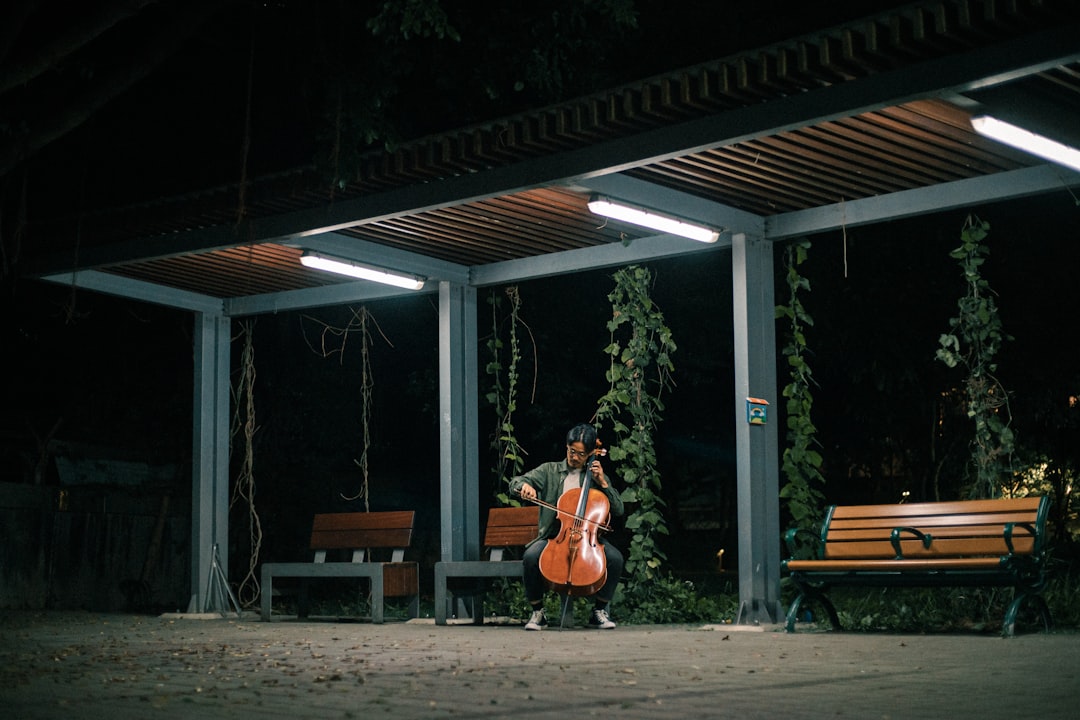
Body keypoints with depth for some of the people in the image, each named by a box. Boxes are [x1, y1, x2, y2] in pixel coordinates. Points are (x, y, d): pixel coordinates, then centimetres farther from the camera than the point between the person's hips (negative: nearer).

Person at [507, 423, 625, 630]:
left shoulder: (598, 476, 14)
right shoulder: (550, 471, 10)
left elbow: (618, 510, 8)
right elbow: (515, 482, 0)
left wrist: (603, 484, -4)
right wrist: (524, 486, -24)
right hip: (553, 537, -1)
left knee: (615, 558, -28)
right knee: (531, 556, -33)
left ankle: (599, 611, -6)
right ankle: (537, 611, -11)